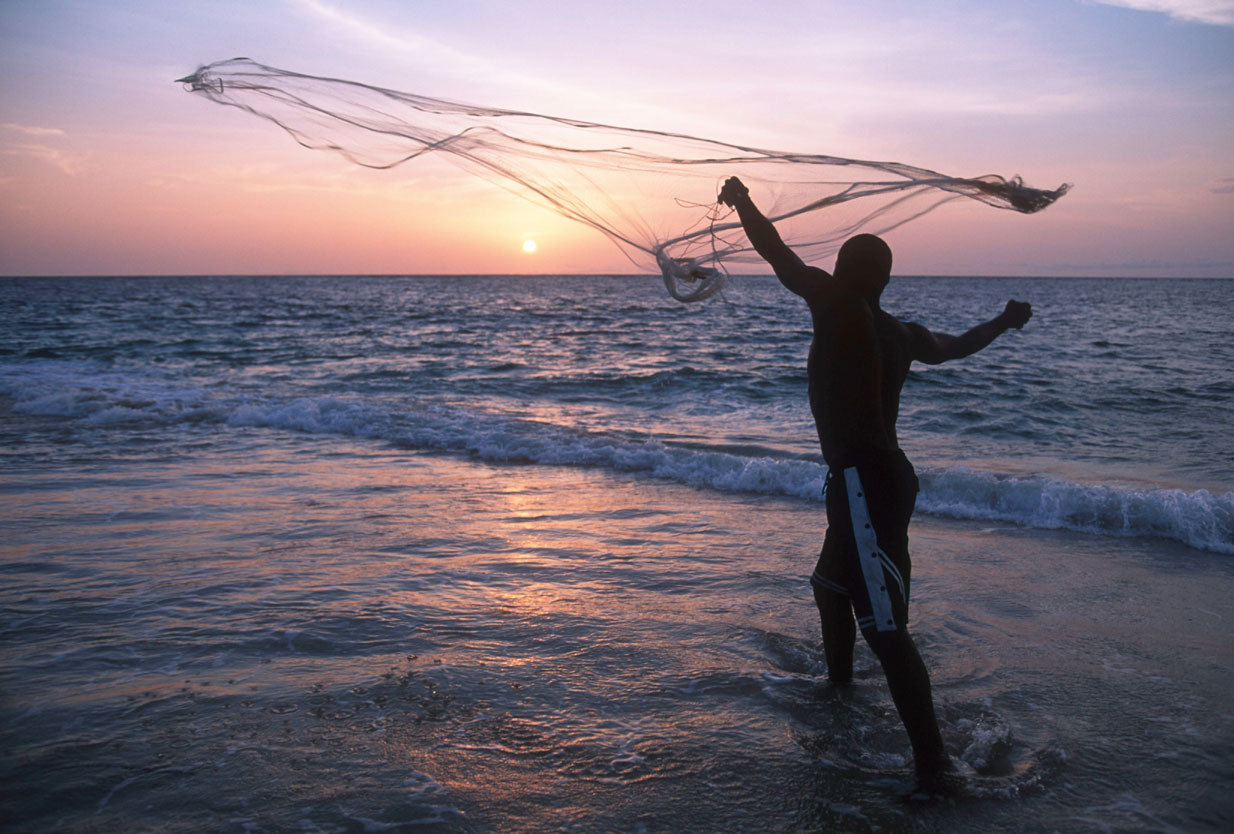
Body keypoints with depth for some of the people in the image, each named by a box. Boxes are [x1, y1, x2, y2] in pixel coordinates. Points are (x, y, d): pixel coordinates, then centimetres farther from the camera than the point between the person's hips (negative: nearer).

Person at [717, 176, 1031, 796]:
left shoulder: (839, 307, -11)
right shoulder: (901, 333, 11)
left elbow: (778, 255, -10)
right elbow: (958, 345, 29)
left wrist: (741, 201, 5)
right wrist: (1005, 322, 47)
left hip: (862, 482, -10)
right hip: (886, 475, 10)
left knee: (885, 627, -12)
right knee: (831, 583, 30)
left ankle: (933, 763, -11)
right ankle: (839, 684, 51)